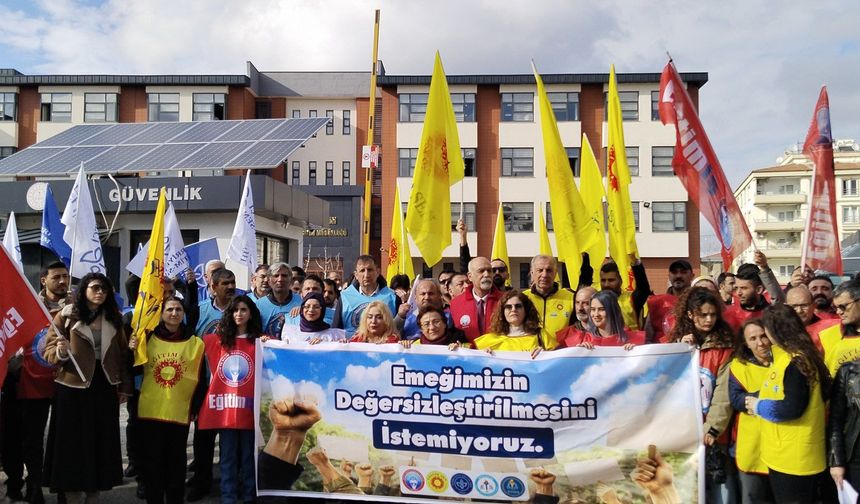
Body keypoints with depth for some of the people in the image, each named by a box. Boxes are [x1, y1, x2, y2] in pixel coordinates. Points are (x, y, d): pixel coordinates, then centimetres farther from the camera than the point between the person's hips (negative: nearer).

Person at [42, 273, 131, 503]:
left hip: (104, 387, 3)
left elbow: (122, 354, 9)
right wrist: (61, 351, -25)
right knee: (73, 441, 2)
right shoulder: (66, 316, -3)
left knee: (102, 441, 9)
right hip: (73, 386, -3)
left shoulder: (114, 318, 7)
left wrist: (124, 387, 7)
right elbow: (48, 351, -2)